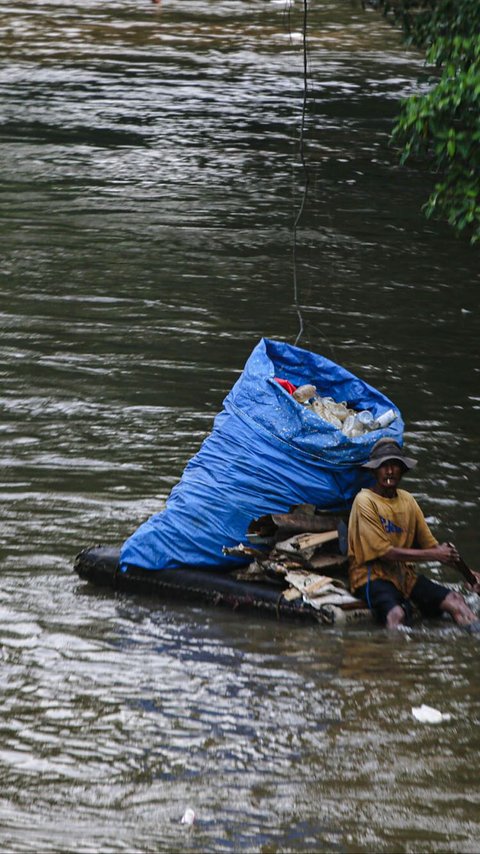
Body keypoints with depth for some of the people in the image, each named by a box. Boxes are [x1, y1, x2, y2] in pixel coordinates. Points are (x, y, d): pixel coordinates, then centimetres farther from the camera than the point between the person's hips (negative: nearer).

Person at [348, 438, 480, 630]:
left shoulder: (407, 500, 12)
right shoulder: (365, 501, -9)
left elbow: (429, 544, 12)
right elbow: (384, 552, -14)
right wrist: (434, 554, -15)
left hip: (404, 573, 6)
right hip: (372, 576, -6)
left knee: (455, 600, -15)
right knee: (396, 614, -37)